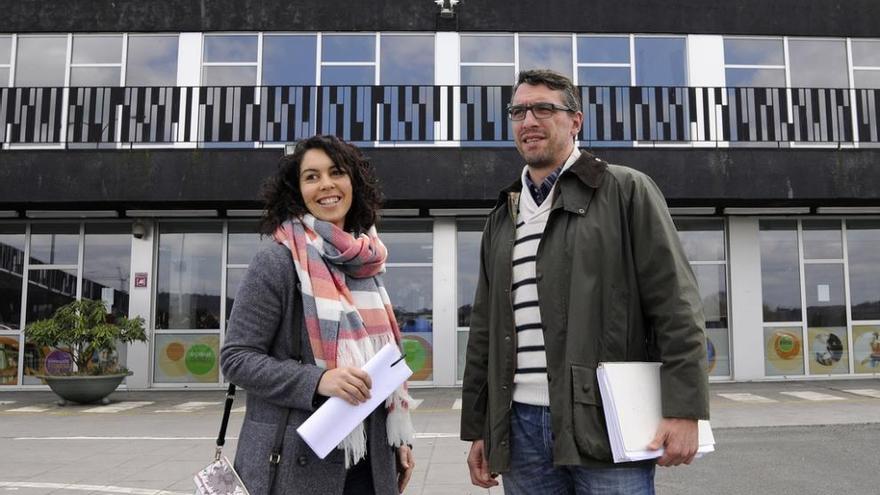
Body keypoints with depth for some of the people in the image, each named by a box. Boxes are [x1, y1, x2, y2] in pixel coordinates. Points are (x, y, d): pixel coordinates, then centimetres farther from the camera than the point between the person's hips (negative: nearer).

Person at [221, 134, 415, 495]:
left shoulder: (366, 266, 8)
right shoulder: (276, 261, -10)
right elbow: (236, 357, -11)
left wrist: (399, 440, 12)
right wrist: (317, 381, -23)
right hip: (298, 462, -5)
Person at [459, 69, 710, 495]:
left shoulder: (626, 191, 1)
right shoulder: (502, 219, 16)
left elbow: (675, 304, -6)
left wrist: (683, 410, -13)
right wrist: (477, 429, 14)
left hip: (606, 424, -4)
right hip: (521, 427, 5)